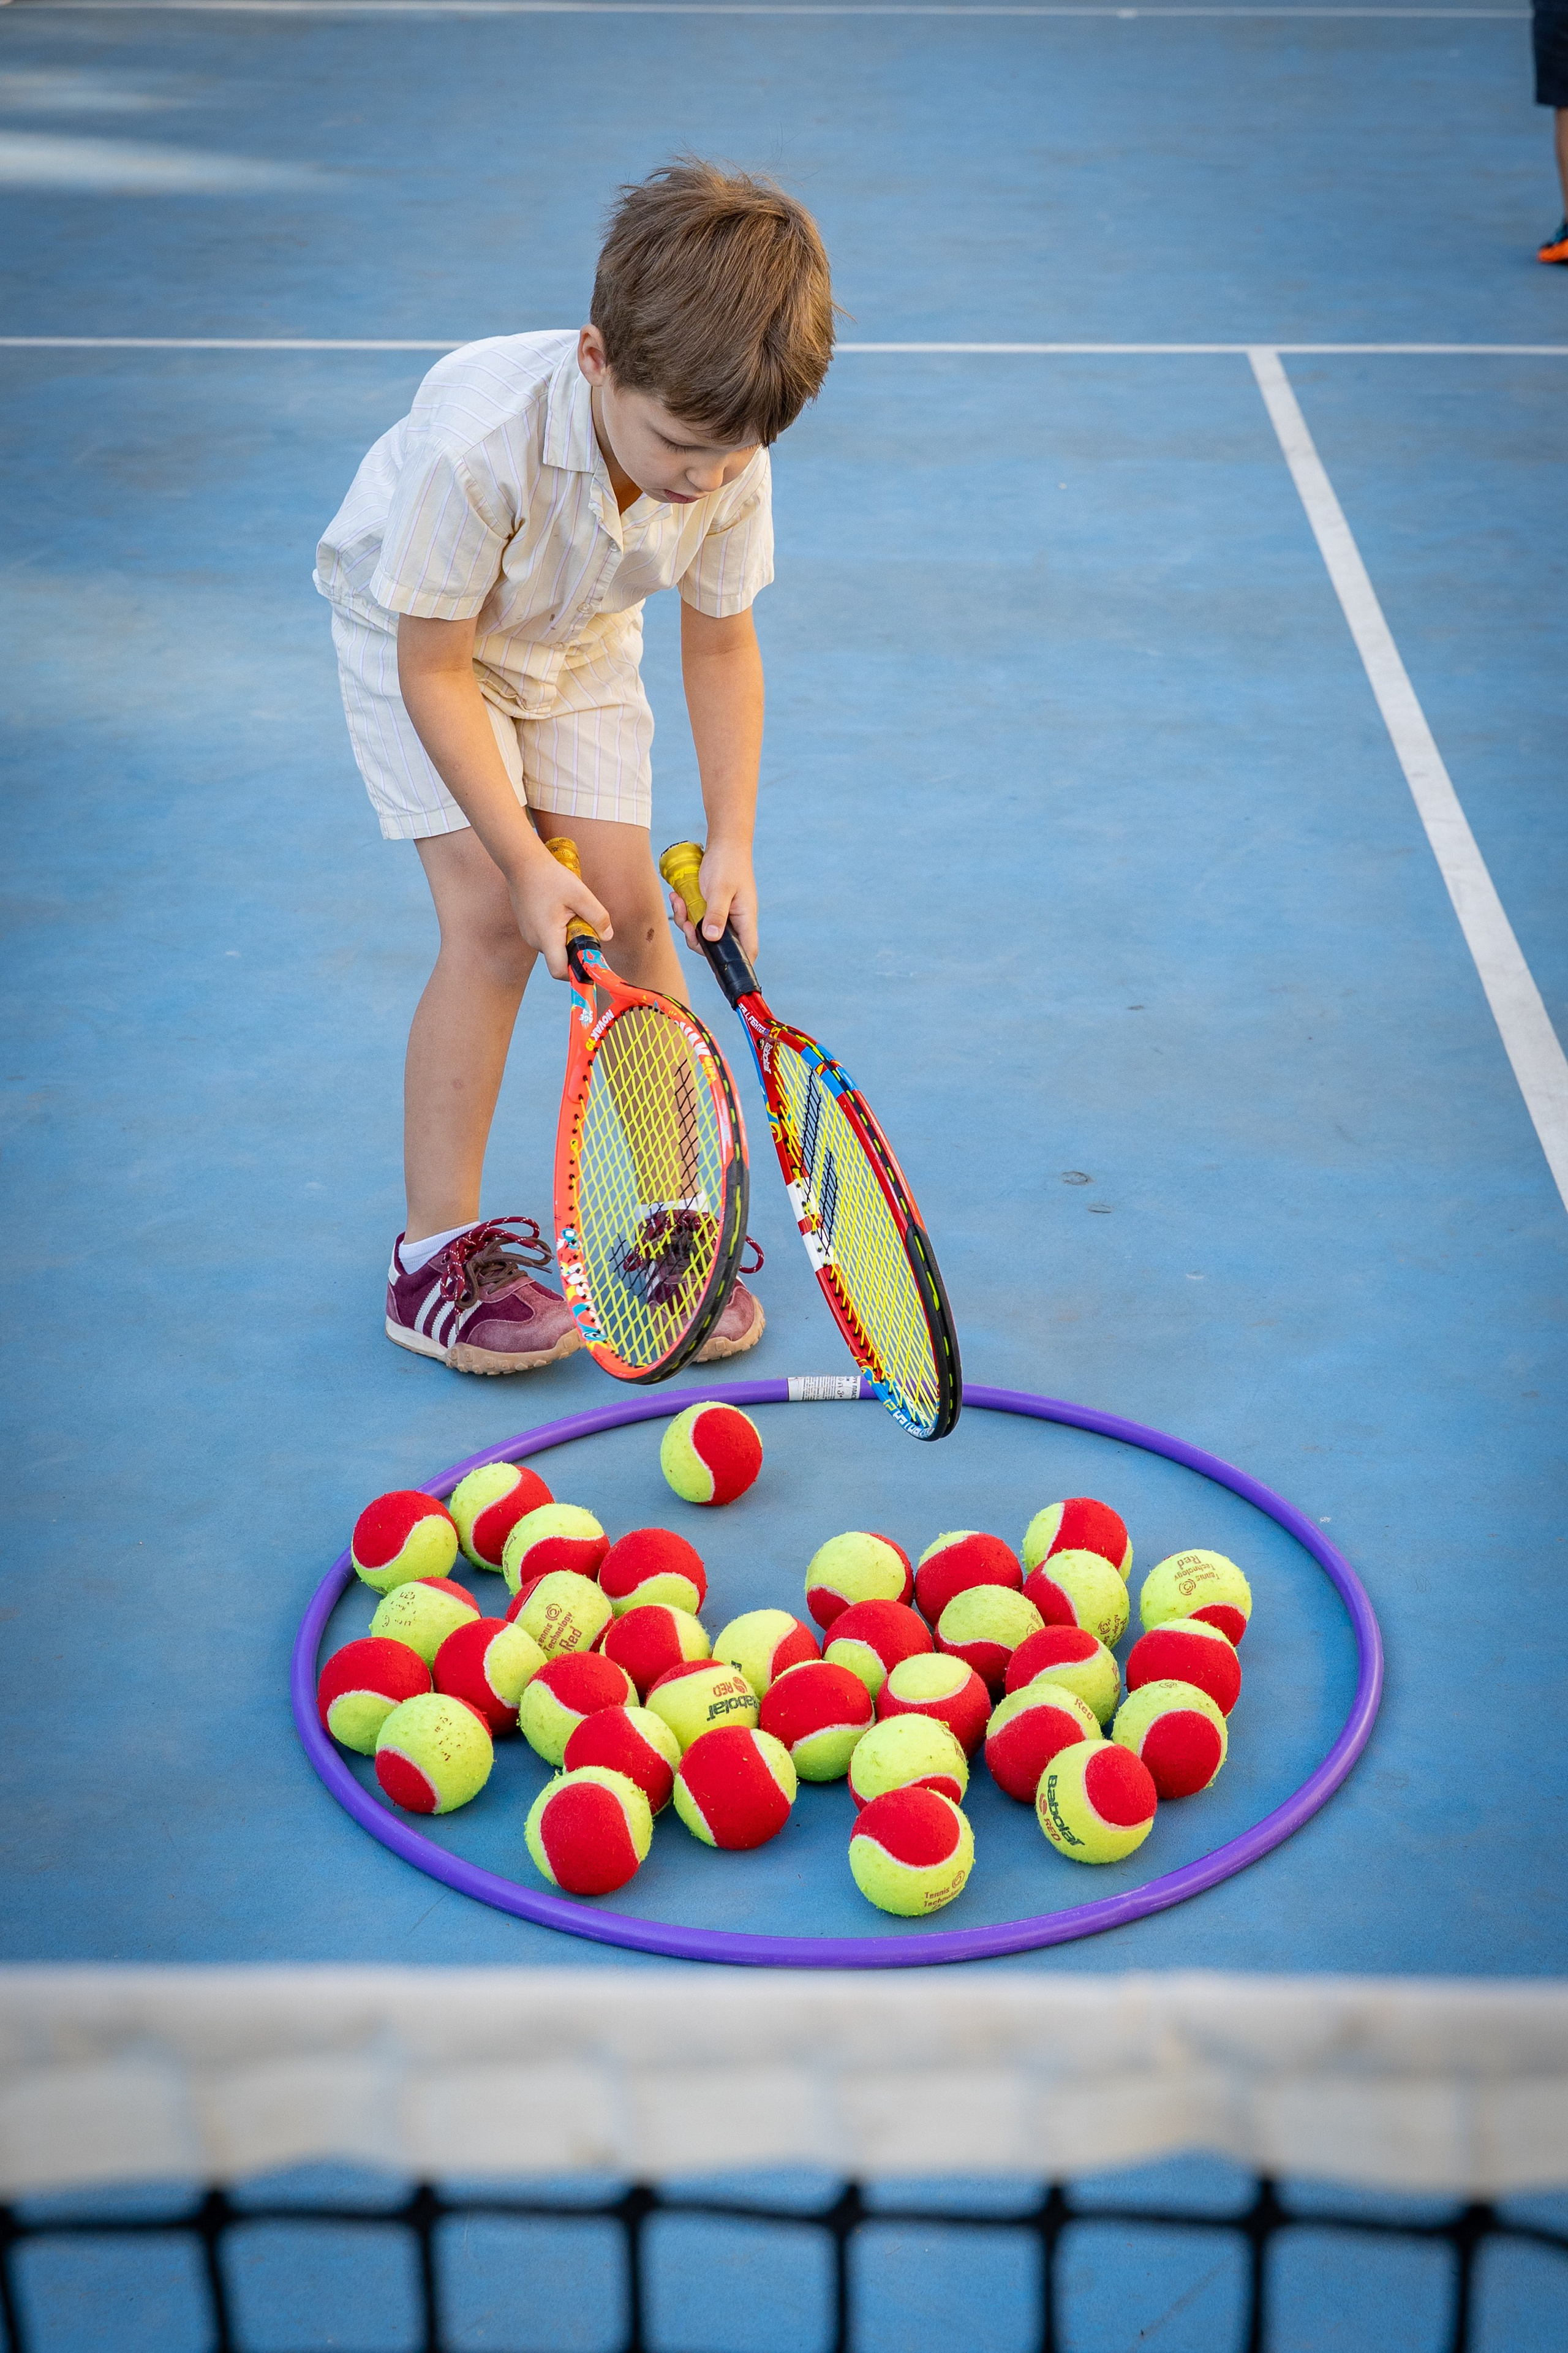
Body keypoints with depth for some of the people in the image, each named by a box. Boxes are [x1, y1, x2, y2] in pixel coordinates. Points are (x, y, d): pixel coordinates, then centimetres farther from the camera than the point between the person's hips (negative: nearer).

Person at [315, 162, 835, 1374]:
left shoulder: (731, 462, -26)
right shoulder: (482, 443, -40)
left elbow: (721, 644, -9)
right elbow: (436, 667, -29)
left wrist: (731, 840, -16)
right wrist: (526, 861, -30)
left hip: (579, 643, 4)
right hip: (416, 632, -4)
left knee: (627, 903, -5)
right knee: (493, 918, -16)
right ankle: (437, 1248, -6)